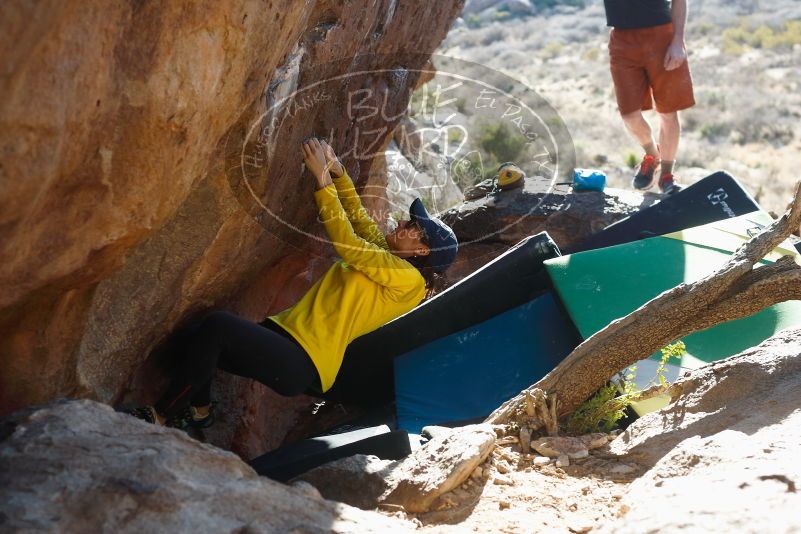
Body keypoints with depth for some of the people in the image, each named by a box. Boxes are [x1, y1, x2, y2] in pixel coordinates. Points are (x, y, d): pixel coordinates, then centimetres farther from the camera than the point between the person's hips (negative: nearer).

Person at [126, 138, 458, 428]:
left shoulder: (408, 278, -10)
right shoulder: (386, 255, 17)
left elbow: (345, 242, -15)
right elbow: (358, 216, 26)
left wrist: (322, 177, -13)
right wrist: (336, 170, 12)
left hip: (302, 364, -9)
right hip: (286, 330, 9)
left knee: (216, 325, -28)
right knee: (188, 340, -5)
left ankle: (162, 416, -15)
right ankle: (199, 410, 16)